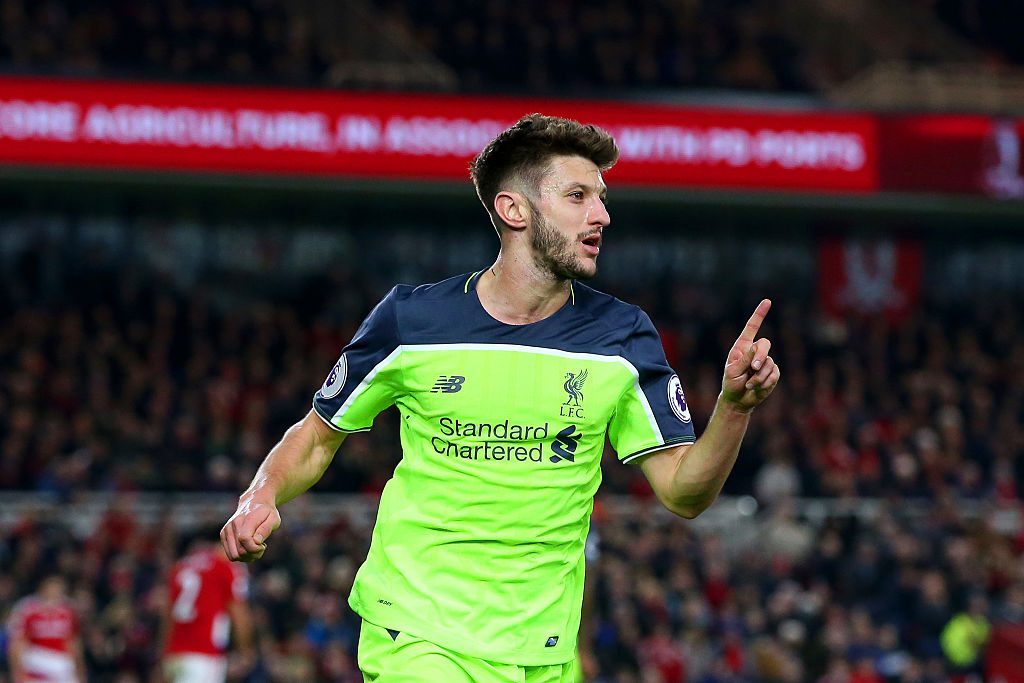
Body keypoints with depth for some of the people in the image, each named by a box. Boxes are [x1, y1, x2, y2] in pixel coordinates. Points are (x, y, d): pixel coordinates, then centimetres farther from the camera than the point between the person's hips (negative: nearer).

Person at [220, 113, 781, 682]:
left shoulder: (622, 335, 2)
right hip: (417, 633, -3)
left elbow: (683, 494, -1)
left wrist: (735, 405, -18)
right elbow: (318, 437, 9)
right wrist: (262, 496, -10)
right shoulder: (411, 319, -3)